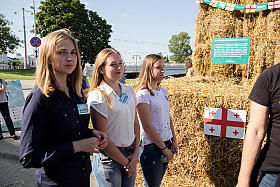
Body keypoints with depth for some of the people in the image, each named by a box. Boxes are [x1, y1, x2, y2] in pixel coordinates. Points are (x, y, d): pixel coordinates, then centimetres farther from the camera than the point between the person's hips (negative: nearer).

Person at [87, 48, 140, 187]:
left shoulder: (129, 90, 3)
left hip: (130, 155, 6)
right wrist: (125, 162, -9)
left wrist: (135, 153, -2)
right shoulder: (98, 95, -16)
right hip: (109, 158, -5)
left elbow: (135, 123, 7)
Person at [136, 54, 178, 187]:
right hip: (151, 147, -7)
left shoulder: (163, 91, 9)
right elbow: (147, 126, -18)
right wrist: (164, 148, -12)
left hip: (165, 143, 7)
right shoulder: (143, 94, -16)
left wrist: (173, 140, 10)